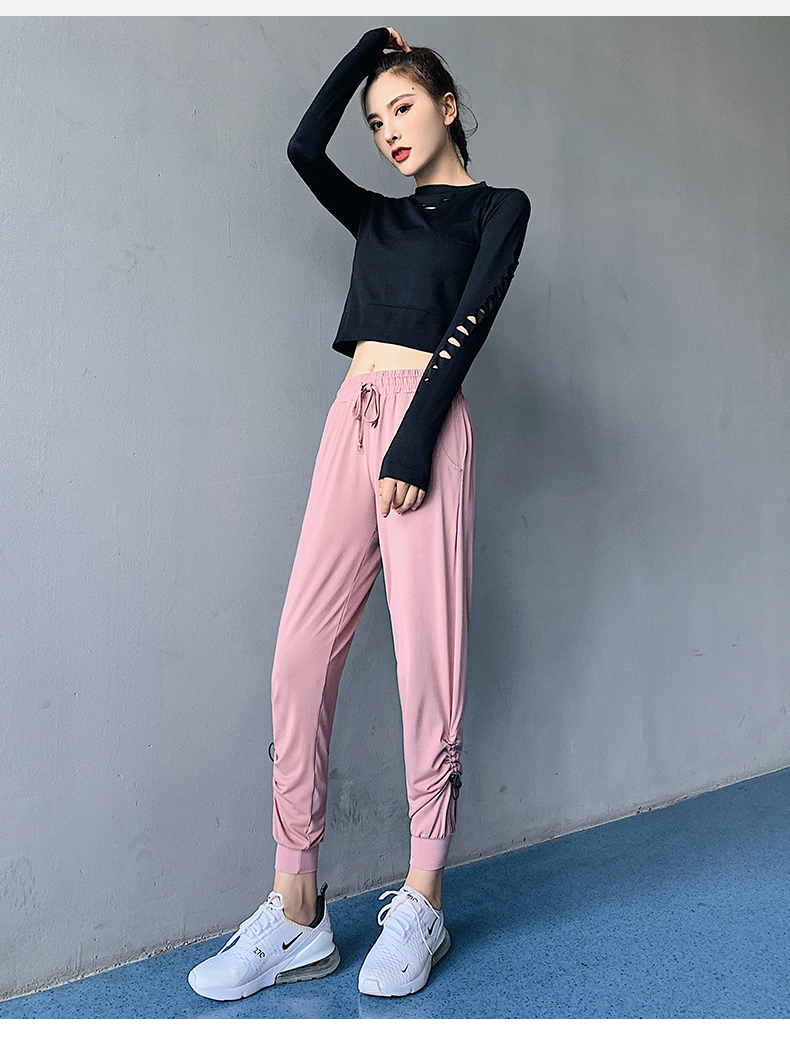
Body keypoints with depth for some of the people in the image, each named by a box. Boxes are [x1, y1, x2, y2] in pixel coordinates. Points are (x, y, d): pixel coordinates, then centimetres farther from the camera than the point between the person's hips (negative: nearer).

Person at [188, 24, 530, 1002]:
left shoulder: (499, 207, 12)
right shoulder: (380, 218, 27)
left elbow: (468, 322, -3)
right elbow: (305, 147, 12)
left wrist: (415, 441, -14)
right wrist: (368, 46, 20)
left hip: (427, 425, -5)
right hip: (352, 418, 5)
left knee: (426, 658, -7)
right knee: (301, 652, -6)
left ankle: (422, 899, 7)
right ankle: (296, 910, 2)